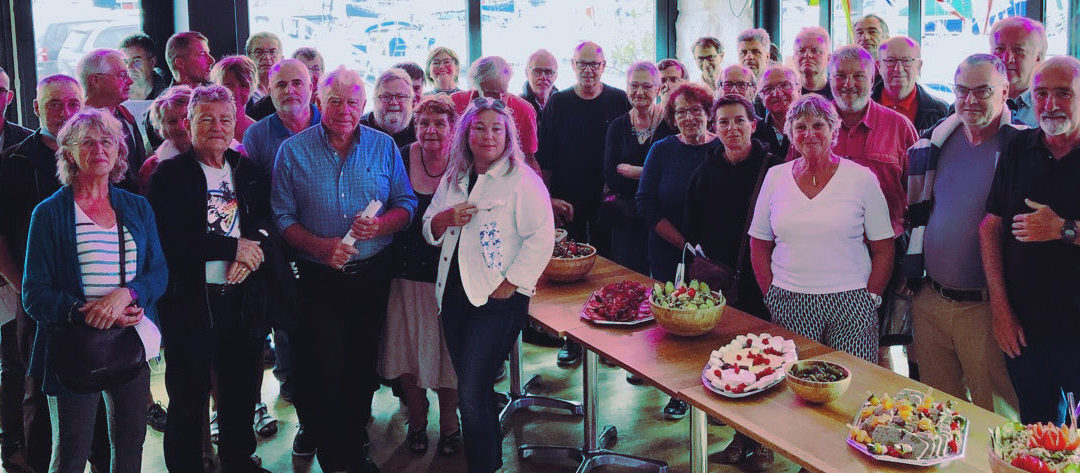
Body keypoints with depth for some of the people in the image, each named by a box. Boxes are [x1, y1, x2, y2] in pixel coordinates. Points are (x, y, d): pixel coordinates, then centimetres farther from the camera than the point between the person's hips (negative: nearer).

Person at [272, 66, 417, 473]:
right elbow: (283, 218, -3)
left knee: (363, 366, 12)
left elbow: (407, 205, 3)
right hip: (319, 279, -2)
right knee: (324, 372, 0)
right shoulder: (293, 151, -1)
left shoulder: (384, 147, 3)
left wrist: (379, 226, -17)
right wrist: (321, 246, -18)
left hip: (373, 275, 2)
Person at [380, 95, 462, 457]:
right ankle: (417, 421, 33)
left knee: (446, 353, 7)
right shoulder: (402, 159, -2)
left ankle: (449, 426, 29)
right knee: (406, 351, 10)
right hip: (406, 274, 2)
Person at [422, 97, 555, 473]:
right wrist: (445, 218, -4)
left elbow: (541, 238, -12)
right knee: (470, 390, 13)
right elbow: (430, 231, 19)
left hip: (498, 301, -7)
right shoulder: (453, 179, 15)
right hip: (454, 296, 7)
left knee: (472, 396, -10)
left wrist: (510, 284, -14)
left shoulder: (522, 180, -6)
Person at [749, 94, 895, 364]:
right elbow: (759, 246, 11)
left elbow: (883, 250, 2)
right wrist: (772, 298, 2)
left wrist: (871, 298, -6)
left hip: (850, 305, -1)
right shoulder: (775, 177, 7)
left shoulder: (861, 178, 1)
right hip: (790, 306, 2)